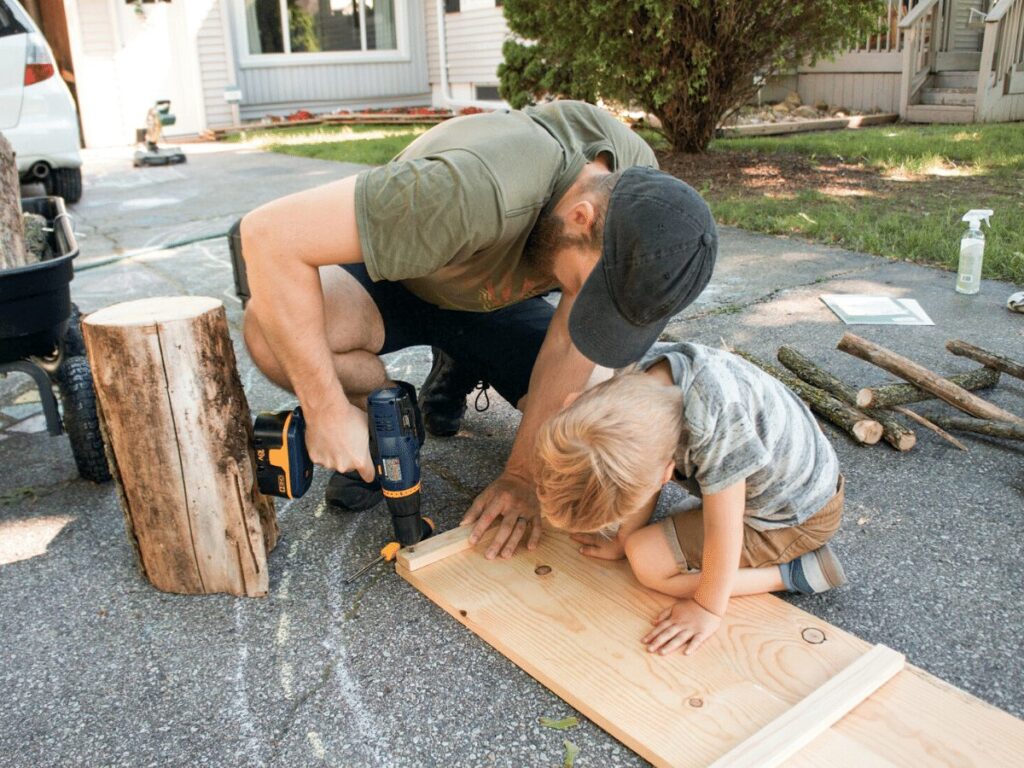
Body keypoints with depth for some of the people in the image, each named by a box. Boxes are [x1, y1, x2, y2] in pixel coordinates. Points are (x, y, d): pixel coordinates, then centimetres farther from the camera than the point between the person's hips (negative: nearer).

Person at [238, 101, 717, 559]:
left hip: (497, 299, 4)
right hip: (394, 280, -4)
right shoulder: (474, 194, -44)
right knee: (271, 328, -36)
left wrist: (522, 473, -21)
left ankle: (459, 370, 15)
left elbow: (572, 337, -19)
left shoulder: (637, 188, -25)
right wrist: (327, 413, -37)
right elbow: (268, 234, -42)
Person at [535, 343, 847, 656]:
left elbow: (722, 529, -28)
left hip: (800, 516, -7)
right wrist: (622, 540, 6)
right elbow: (645, 477, -2)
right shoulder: (644, 385, -18)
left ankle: (792, 572, -7)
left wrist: (708, 608, -15)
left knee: (647, 559, -13)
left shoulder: (716, 422, -41)